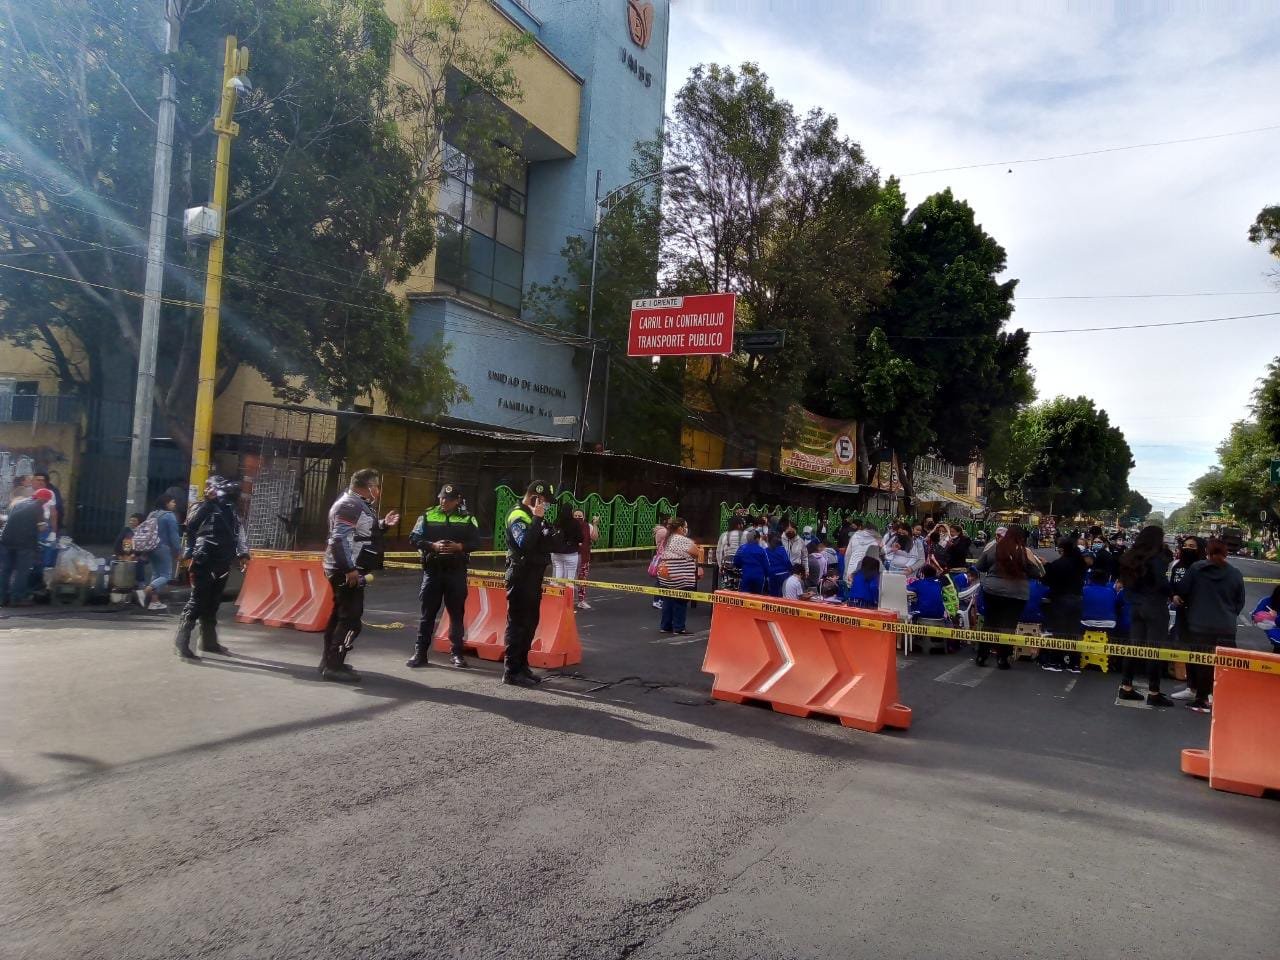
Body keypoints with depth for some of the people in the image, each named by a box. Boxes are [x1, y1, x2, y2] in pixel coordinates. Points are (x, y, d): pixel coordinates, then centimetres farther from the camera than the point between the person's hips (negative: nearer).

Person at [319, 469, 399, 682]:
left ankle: (329, 660, 27)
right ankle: (333, 666, -8)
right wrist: (349, 569, -27)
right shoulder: (349, 505, -16)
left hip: (350, 569, 11)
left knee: (340, 615, 17)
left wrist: (383, 525, 14)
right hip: (347, 571, -11)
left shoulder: (359, 505, 17)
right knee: (351, 618, -11)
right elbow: (340, 539, -24)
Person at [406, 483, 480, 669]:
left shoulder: (467, 518, 5)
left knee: (457, 613, 6)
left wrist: (459, 546, -16)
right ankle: (420, 653, 9)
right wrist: (433, 545, -16)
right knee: (428, 613, 3)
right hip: (432, 570, 0)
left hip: (457, 571, 0)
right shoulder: (428, 516, 4)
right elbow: (413, 539, 0)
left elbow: (476, 542, 3)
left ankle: (456, 653, 15)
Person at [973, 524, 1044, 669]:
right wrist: (1037, 560, 17)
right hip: (1016, 594, -2)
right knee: (1008, 626, 2)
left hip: (993, 591, 2)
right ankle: (1002, 659, 4)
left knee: (990, 623, 13)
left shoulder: (994, 549, -2)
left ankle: (981, 656, 16)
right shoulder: (1025, 552, -8)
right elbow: (1039, 573, -1)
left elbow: (979, 567, 7)